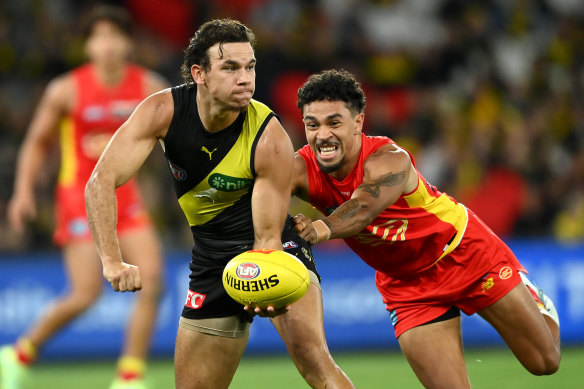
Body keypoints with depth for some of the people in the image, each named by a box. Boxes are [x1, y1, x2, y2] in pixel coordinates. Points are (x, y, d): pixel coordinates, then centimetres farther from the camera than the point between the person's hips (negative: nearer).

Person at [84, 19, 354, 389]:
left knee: (311, 353, -30)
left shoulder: (271, 140, -24)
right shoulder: (164, 111, -18)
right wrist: (113, 261, -36)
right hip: (212, 256, 4)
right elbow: (102, 181, -23)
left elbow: (268, 237, -19)